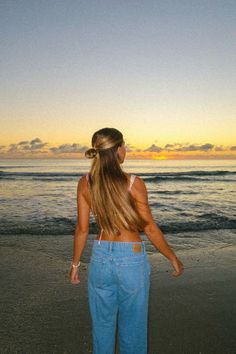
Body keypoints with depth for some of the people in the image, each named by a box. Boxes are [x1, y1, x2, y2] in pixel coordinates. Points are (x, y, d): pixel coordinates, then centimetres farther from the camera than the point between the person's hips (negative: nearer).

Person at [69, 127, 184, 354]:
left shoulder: (85, 183, -5)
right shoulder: (134, 183, -15)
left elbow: (82, 229, -1)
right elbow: (150, 229, -9)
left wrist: (75, 264, 12)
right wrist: (173, 259, 5)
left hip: (100, 258, 3)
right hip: (132, 259, -3)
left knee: (102, 325, 22)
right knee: (132, 327, 17)